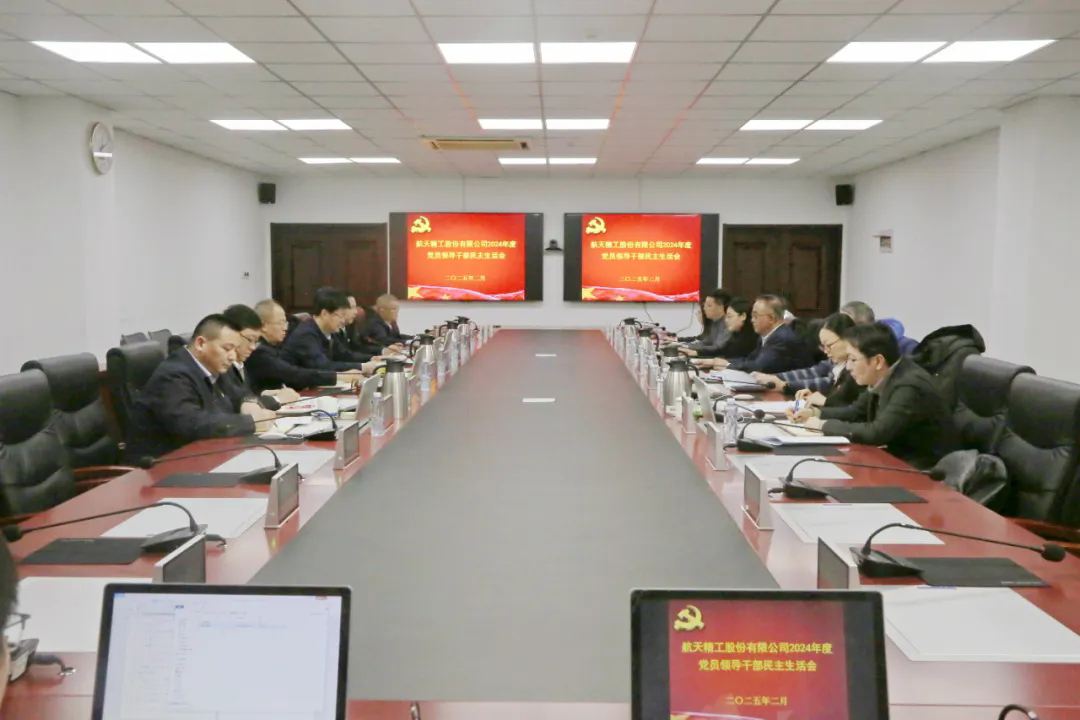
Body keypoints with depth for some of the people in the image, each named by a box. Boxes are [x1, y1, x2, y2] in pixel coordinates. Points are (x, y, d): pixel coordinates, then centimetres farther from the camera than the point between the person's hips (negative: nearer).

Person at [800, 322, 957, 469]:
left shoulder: (910, 386, -26)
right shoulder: (882, 378, 0)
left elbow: (876, 433, -33)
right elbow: (856, 411, 14)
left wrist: (825, 425, -21)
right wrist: (817, 413, -2)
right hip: (900, 457, 8)